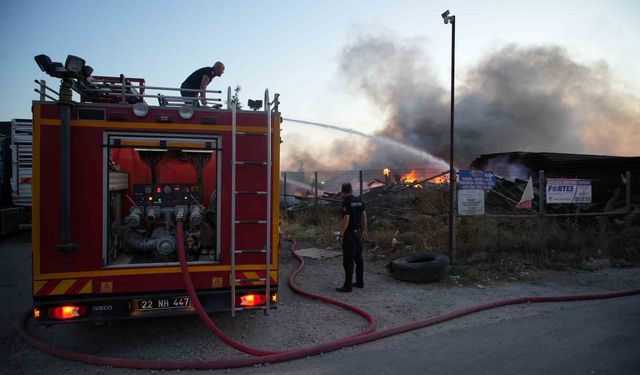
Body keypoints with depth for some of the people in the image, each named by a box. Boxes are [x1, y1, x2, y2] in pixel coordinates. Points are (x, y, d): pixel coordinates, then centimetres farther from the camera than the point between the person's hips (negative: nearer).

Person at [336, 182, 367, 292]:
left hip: (349, 234, -8)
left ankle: (347, 286, -1)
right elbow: (364, 216, 12)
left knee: (348, 261, -4)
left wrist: (342, 232, -12)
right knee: (358, 258, 15)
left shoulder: (346, 202, -16)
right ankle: (360, 282, 22)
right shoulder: (359, 201, 8)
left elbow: (346, 219, -22)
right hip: (358, 233, 8)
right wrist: (364, 230, 20)